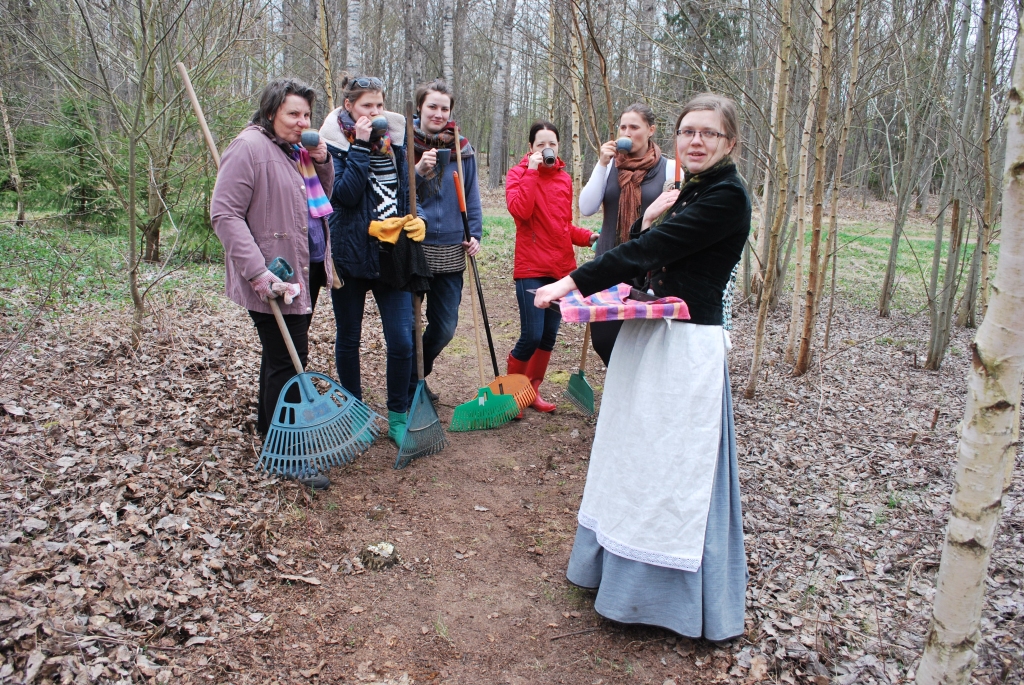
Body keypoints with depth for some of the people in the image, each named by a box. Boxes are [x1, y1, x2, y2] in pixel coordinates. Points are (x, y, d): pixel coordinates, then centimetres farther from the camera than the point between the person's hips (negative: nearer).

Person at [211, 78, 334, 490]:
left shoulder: (300, 150, 14)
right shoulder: (250, 147, -14)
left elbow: (325, 201, 19)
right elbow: (224, 213, -20)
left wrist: (322, 163, 1)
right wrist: (257, 271, -27)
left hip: (309, 270, 9)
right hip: (275, 277, -9)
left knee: (283, 354, 20)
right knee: (287, 358, -6)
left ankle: (268, 425, 37)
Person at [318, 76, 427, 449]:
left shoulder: (395, 138, 9)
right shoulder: (334, 144, -4)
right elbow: (345, 194, -18)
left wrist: (415, 218, 5)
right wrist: (360, 146, -17)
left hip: (394, 254, 3)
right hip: (351, 253, -3)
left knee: (402, 341, -5)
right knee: (348, 338, 10)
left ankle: (398, 417, 11)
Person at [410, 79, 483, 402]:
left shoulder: (461, 148, 8)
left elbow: (471, 195, 12)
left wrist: (474, 233, 1)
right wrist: (418, 171, -18)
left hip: (450, 250, 3)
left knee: (444, 327, 7)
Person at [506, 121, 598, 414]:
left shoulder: (564, 178, 13)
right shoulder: (519, 173, -2)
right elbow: (520, 210, -20)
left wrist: (586, 236, 2)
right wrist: (532, 170, -17)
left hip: (561, 267, 6)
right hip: (531, 268, -6)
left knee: (549, 335, 11)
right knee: (532, 336, -10)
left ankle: (532, 389, 26)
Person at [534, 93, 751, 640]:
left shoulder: (726, 197, -15)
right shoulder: (688, 192, 13)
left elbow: (644, 253, -20)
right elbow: (644, 255, 13)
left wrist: (571, 283, -19)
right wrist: (649, 219, -4)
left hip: (686, 344, -9)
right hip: (648, 334, 9)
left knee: (672, 468, 1)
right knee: (635, 453, 18)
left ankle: (683, 600, 21)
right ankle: (622, 568, 38)